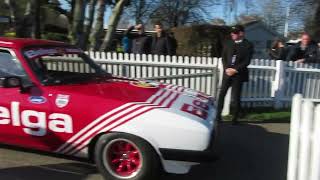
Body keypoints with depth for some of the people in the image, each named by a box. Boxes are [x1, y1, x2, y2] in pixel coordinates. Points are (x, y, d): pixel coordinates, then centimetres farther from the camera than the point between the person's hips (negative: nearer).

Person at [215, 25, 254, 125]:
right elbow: (223, 57, 6)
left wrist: (235, 70, -15)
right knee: (222, 94, 3)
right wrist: (226, 69, -9)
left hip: (239, 74, -3)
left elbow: (247, 61, -8)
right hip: (227, 73, 3)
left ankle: (235, 118, 14)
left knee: (236, 97, 2)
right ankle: (218, 115, 14)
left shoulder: (248, 45, -2)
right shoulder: (228, 43, 9)